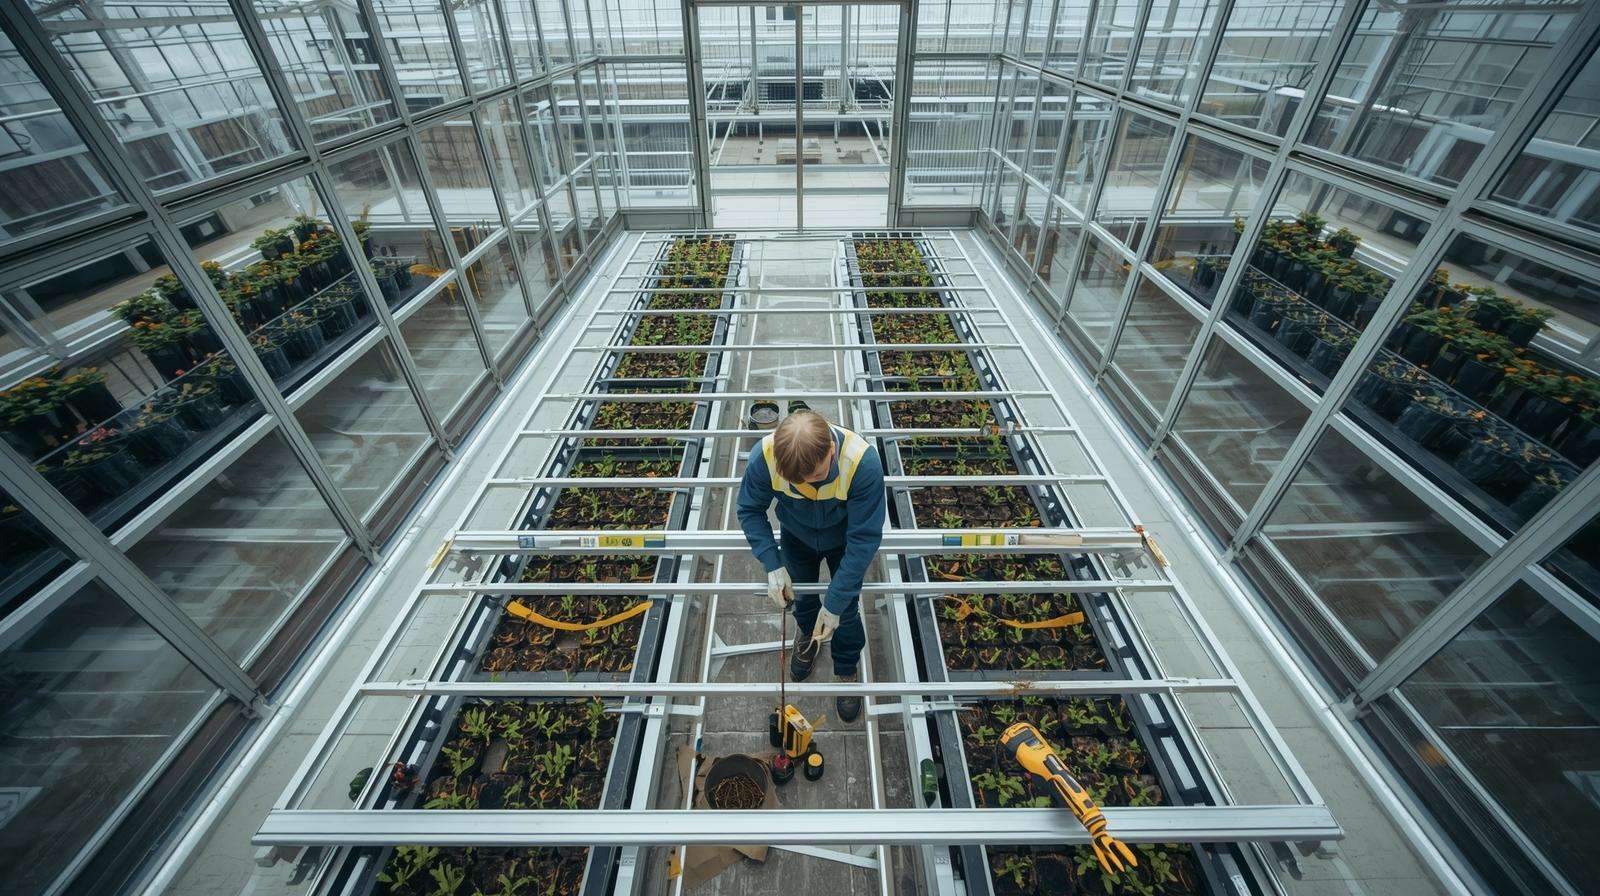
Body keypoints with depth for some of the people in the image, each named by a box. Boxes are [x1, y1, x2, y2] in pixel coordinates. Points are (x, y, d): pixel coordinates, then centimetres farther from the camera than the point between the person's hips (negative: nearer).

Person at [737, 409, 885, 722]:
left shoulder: (863, 462, -42)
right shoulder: (765, 455, -37)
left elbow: (864, 538, -32)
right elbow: (750, 510, -17)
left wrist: (834, 602, -29)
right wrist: (773, 565, -27)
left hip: (844, 538, -2)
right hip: (796, 535, 2)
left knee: (846, 609, 11)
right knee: (801, 593, 23)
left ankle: (847, 669, 42)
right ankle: (807, 632, 59)